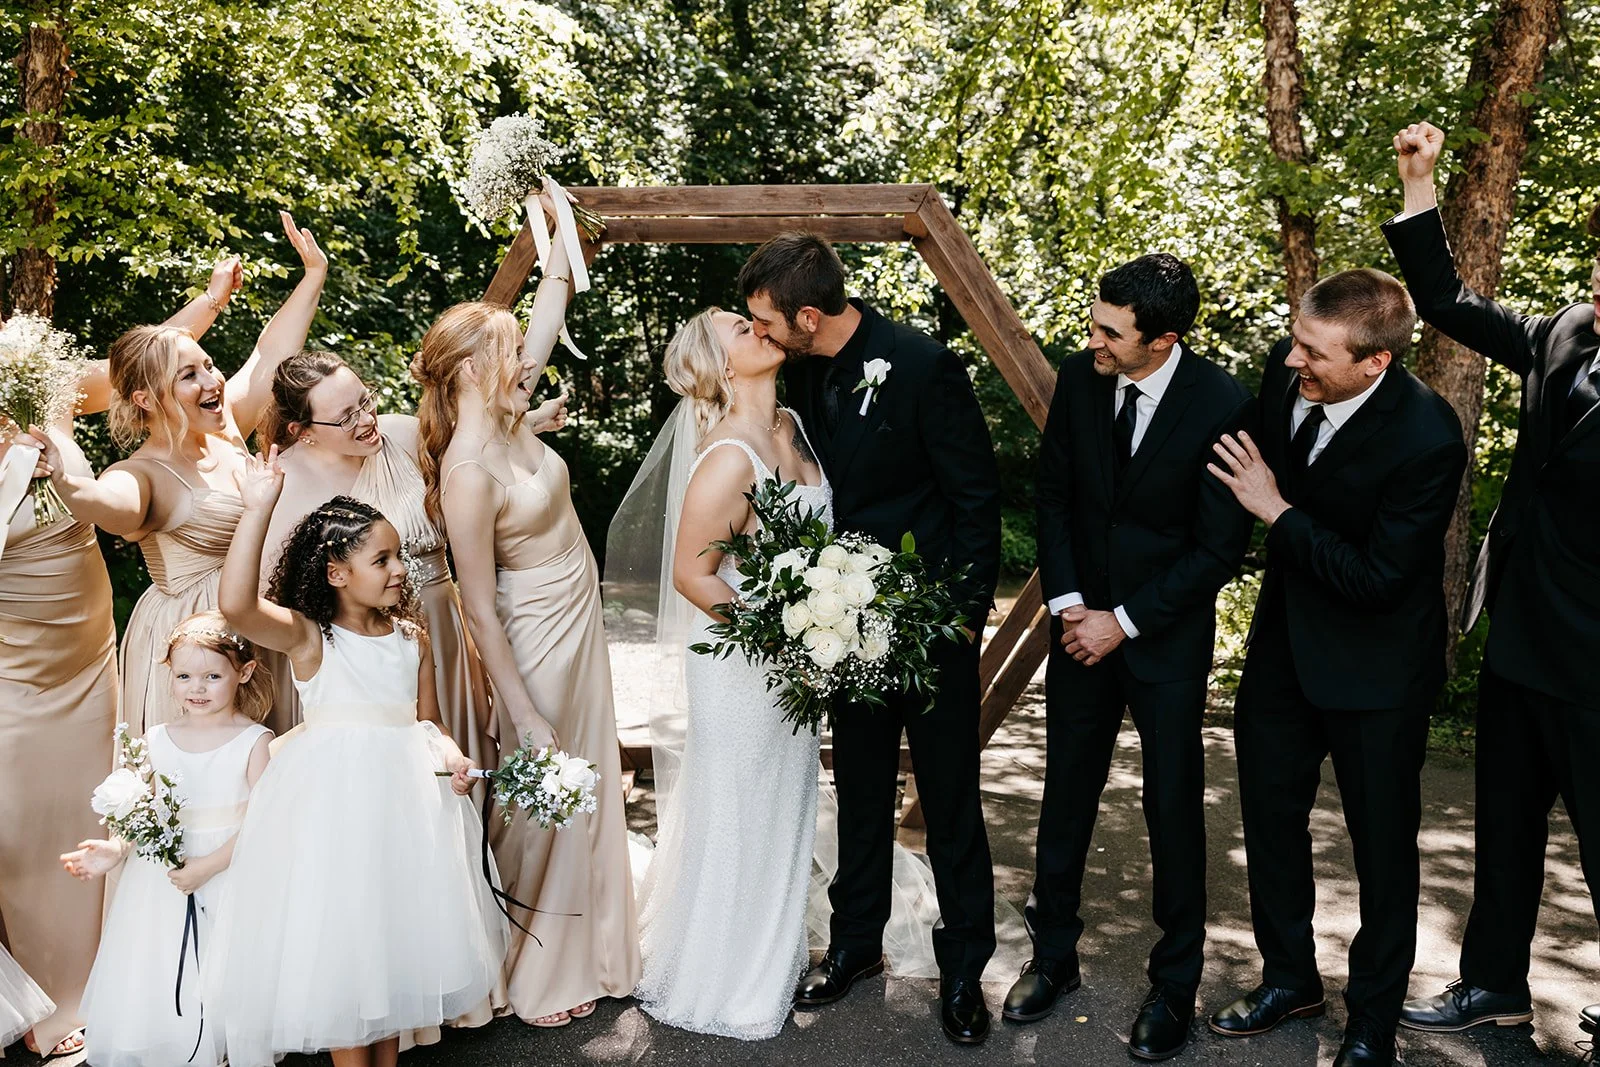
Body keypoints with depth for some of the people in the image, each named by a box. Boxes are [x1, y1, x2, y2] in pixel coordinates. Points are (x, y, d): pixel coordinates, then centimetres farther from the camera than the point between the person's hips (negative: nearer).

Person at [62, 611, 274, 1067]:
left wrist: (206, 867, -18)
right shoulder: (156, 741, 5)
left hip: (230, 875, -3)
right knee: (153, 988, 8)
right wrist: (116, 850, -11)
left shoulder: (254, 740, -6)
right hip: (161, 880, 4)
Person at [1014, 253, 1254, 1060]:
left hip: (1167, 633, -3)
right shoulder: (1079, 377, -6)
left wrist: (1124, 623, -14)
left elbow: (1219, 547, -14)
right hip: (1082, 622, 4)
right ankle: (1053, 955, 32)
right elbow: (1053, 493, 4)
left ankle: (1174, 985, 28)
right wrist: (1067, 601, -6)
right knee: (1065, 798, 13)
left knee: (1173, 810, 8)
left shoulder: (1223, 406, -18)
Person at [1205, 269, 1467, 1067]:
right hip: (1286, 640, 6)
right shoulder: (1286, 372, -11)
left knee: (1382, 844, 11)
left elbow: (1377, 582, -26)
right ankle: (1289, 978, 40)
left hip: (1373, 665, -6)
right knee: (1270, 813, 18)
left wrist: (1277, 513, -24)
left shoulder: (1427, 440, -29)